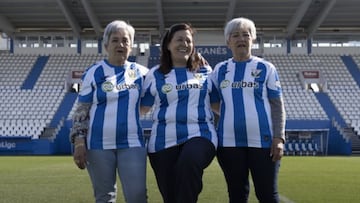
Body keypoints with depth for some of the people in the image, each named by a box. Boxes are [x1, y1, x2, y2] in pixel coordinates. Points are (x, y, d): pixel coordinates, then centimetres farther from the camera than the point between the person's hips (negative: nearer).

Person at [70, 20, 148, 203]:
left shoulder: (140, 72, 8)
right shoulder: (94, 73, 1)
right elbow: (81, 111, 1)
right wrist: (79, 142, -9)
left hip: (132, 144, 1)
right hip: (99, 145, -1)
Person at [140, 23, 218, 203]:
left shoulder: (205, 71, 12)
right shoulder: (155, 74, 10)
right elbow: (141, 107, 15)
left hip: (199, 135, -1)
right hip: (164, 141, 1)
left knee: (188, 163, -36)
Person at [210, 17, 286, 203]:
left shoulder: (266, 68, 3)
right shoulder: (220, 69, 10)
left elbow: (277, 105, 1)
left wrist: (279, 138, -7)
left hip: (262, 141, -2)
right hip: (229, 142, 3)